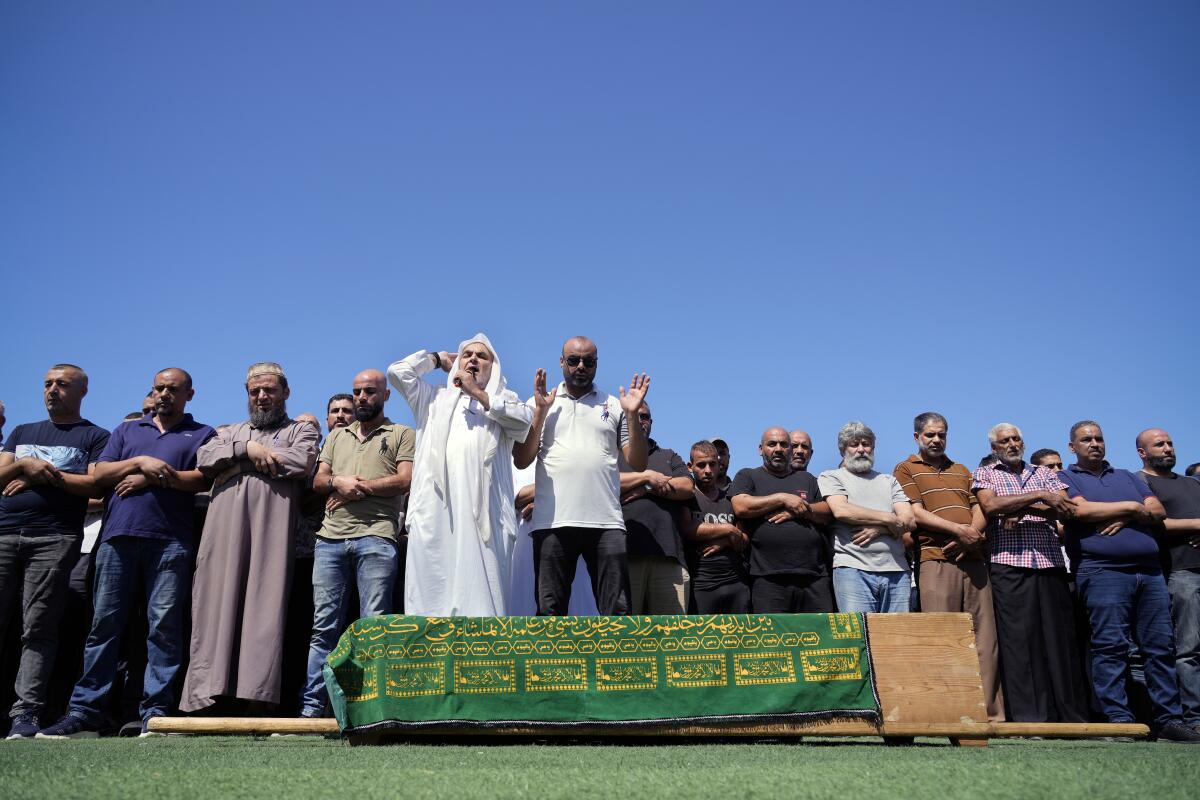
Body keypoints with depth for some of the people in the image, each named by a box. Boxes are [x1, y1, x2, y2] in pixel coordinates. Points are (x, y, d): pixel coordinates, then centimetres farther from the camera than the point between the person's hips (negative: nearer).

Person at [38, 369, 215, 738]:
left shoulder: (201, 434, 13)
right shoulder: (128, 430, 25)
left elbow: (204, 479, -2)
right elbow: (100, 474, 14)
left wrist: (150, 477, -6)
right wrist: (141, 462, -2)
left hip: (170, 541, -3)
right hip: (118, 536, 3)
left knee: (164, 626, -6)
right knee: (104, 624, 2)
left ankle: (156, 712, -4)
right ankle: (84, 712, 5)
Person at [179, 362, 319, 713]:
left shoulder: (300, 431, 19)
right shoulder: (232, 432, 31)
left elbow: (301, 463, -2)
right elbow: (204, 458, 13)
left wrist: (240, 463, 1)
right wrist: (247, 448, -3)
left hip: (272, 523, -3)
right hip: (225, 521, 3)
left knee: (265, 604, -12)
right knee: (217, 602, -7)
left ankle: (255, 695, -16)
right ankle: (206, 693, -11)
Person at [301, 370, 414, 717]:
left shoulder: (402, 434, 12)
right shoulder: (337, 436, 27)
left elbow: (406, 480, -2)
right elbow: (318, 481, 18)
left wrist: (360, 486, -5)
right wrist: (338, 482, -5)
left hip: (375, 537, -4)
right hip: (331, 538, 4)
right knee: (323, 625, 1)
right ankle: (311, 706, 3)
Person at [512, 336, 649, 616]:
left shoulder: (614, 405, 15)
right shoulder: (538, 403, 14)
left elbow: (638, 463, 11)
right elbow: (521, 461, 5)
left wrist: (632, 415, 0)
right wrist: (540, 412, -2)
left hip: (606, 522, 0)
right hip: (552, 522, 0)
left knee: (617, 609, -4)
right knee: (550, 610, 1)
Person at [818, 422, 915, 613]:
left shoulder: (889, 481, 24)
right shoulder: (830, 477, 12)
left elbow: (910, 521, 11)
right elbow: (841, 511, -8)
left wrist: (878, 529, -9)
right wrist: (889, 519, -2)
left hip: (896, 569, 4)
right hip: (853, 569, -4)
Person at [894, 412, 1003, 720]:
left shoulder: (962, 471, 26)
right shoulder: (906, 470, 10)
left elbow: (980, 510, 15)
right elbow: (916, 513, -4)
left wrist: (971, 536, -6)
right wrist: (959, 530, -13)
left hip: (973, 560, 5)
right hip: (935, 560, -5)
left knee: (985, 638, 0)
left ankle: (991, 713, 2)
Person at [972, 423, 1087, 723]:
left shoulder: (1045, 473, 20)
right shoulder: (984, 474, 12)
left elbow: (1066, 509, 3)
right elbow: (991, 506, -8)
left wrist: (1021, 510, -8)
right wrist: (1039, 496, -10)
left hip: (1051, 563, 3)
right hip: (1009, 566, -3)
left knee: (1060, 638, 0)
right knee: (1018, 639, -6)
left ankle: (1072, 716, 5)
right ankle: (1028, 717, -4)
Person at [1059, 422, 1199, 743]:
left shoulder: (1126, 477, 26)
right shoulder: (1066, 479, 10)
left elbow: (1158, 511, 13)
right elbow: (1081, 510, -10)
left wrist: (1124, 518, -6)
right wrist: (1131, 507, -1)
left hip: (1149, 571, 5)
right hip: (1103, 570, -5)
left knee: (1161, 646, 3)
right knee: (1110, 647, -8)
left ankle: (1169, 719, 7)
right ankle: (1118, 719, -6)